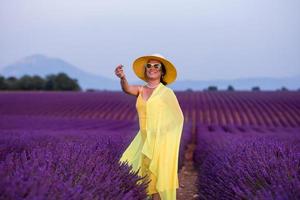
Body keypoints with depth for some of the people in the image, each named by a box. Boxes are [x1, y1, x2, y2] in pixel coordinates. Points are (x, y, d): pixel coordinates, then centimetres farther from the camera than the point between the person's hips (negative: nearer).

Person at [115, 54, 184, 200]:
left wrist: (162, 130, -12)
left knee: (156, 180, -5)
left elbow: (178, 118, 0)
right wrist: (122, 77, -37)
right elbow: (127, 89, -15)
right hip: (144, 140, 5)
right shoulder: (141, 90, 7)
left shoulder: (167, 92, -3)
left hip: (160, 142, -5)